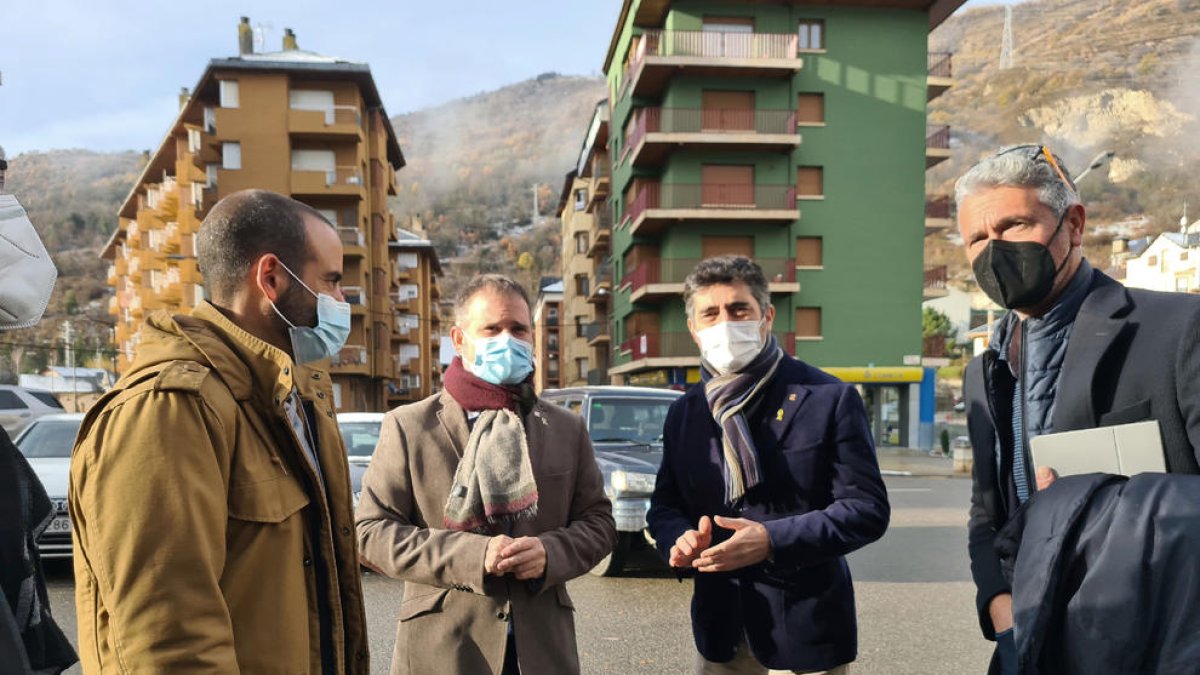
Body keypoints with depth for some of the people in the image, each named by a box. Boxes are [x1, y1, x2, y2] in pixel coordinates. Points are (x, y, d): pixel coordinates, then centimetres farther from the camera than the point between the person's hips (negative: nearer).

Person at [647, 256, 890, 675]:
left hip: (804, 628, -4)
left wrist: (772, 541, -23)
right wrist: (679, 538, -12)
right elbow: (665, 505, 11)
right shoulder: (683, 412, 5)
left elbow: (868, 507, -11)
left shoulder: (828, 398, -9)